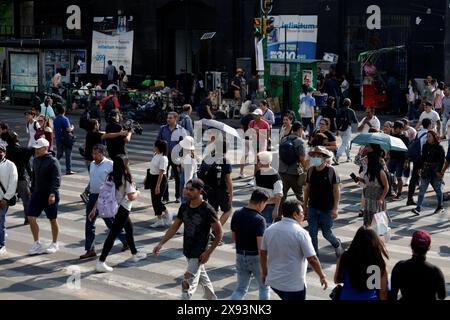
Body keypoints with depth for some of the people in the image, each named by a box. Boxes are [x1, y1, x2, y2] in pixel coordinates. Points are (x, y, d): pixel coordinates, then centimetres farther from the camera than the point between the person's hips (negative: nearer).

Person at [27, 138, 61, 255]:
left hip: (50, 195, -7)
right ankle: (37, 244, 9)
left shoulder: (52, 161, -13)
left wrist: (52, 194, -26)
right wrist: (32, 190, 16)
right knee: (31, 217, -1)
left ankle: (54, 244, 21)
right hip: (37, 193, 7)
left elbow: (57, 179, -19)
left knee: (53, 220, 5)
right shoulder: (35, 160, 9)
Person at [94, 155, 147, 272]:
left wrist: (94, 209, 4)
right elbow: (131, 197, -21)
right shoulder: (126, 178, -19)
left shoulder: (111, 177, 0)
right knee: (113, 235, -6)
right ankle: (101, 262, -8)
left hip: (114, 208, 8)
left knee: (129, 227, 27)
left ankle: (135, 254, 43)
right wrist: (137, 193, 1)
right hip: (122, 209, -8)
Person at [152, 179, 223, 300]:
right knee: (202, 279, 22)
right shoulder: (184, 207, 1)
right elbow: (174, 227, 8)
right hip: (187, 252, 7)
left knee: (187, 285, -8)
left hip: (199, 255, -7)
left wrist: (209, 252, -15)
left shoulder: (207, 210, -18)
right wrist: (161, 243, 0)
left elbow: (219, 233, -12)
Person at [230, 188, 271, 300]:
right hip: (255, 257, -5)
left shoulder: (237, 214, -1)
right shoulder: (259, 220, -21)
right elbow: (260, 246, -23)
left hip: (240, 256, 6)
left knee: (241, 288, 14)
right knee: (264, 288, 16)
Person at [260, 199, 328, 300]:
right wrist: (322, 276, -4)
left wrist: (264, 273, 23)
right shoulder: (300, 233, -17)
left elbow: (262, 253, 10)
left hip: (273, 281, 6)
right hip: (294, 285, -6)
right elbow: (312, 259, -17)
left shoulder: (270, 230, 1)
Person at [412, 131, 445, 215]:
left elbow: (442, 160, -8)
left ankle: (440, 206, 25)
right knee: (422, 190, -4)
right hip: (426, 170, 4)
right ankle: (418, 208, -9)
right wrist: (421, 168, 5)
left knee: (438, 189, 8)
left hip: (436, 171, -4)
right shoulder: (425, 146, 8)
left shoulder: (439, 148, -7)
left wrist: (439, 171, -13)